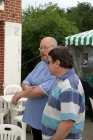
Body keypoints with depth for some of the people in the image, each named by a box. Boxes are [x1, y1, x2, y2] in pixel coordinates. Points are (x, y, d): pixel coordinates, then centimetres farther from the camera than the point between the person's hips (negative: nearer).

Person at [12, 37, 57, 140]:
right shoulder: (40, 64, 10)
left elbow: (43, 90, -26)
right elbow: (26, 81, 12)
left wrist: (20, 94, -14)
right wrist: (26, 87, -14)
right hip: (34, 117, 8)